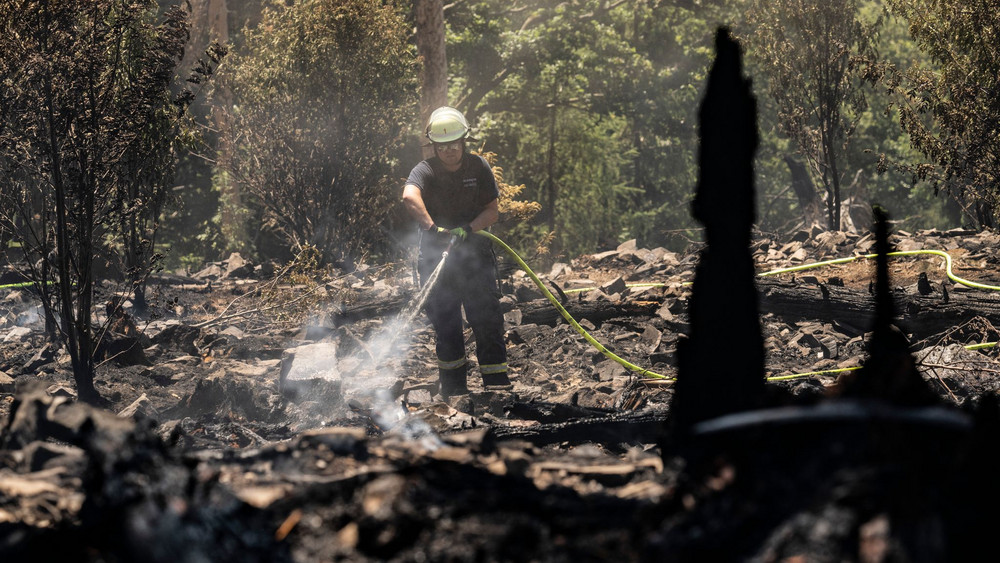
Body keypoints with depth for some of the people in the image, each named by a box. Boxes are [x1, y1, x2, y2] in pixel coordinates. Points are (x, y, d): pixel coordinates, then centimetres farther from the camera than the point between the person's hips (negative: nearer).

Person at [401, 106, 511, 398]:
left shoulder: (478, 167, 0)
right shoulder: (425, 171, -9)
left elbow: (493, 211, 1)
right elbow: (409, 197, -32)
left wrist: (468, 228, -17)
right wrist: (432, 228, -44)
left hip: (476, 252, 1)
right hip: (436, 255, -1)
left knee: (487, 316, -6)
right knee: (445, 321, 3)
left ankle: (496, 380, -1)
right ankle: (453, 384, 13)